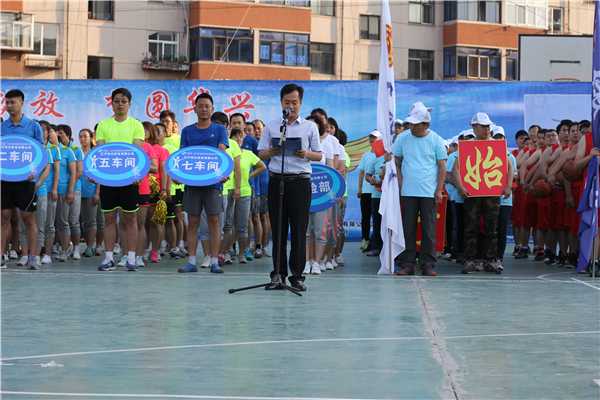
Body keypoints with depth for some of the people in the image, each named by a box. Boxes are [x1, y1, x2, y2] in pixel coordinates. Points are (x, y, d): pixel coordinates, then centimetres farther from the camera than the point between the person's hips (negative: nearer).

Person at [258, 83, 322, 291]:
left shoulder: (310, 127, 10)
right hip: (277, 180, 1)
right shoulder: (271, 126, 12)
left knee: (299, 230, -2)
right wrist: (272, 152, -11)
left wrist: (306, 154, -12)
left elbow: (319, 155, 9)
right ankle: (278, 274, 6)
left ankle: (297, 275, 3)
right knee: (278, 229, 2)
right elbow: (261, 153, 11)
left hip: (300, 181, -1)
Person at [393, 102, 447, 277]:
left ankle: (428, 265, 5)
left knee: (429, 230, 1)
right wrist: (399, 184, 0)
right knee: (408, 230, 2)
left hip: (429, 193, -1)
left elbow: (442, 167, 3)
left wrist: (439, 190, -4)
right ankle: (407, 264, 7)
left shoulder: (436, 141, 1)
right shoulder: (403, 139, 6)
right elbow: (396, 163, 11)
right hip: (407, 193, 1)